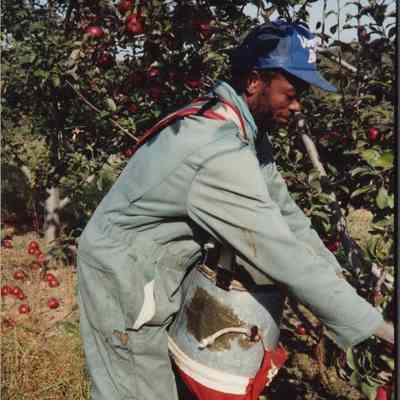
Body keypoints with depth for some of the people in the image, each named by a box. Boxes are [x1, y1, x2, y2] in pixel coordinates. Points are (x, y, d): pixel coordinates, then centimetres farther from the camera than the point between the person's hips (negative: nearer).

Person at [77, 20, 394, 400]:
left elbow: (282, 207, 6)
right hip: (122, 276, -10)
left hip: (148, 266, 10)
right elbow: (283, 256, -31)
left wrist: (335, 272, 2)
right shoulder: (221, 153, -32)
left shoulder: (241, 128, 1)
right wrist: (374, 327, -23)